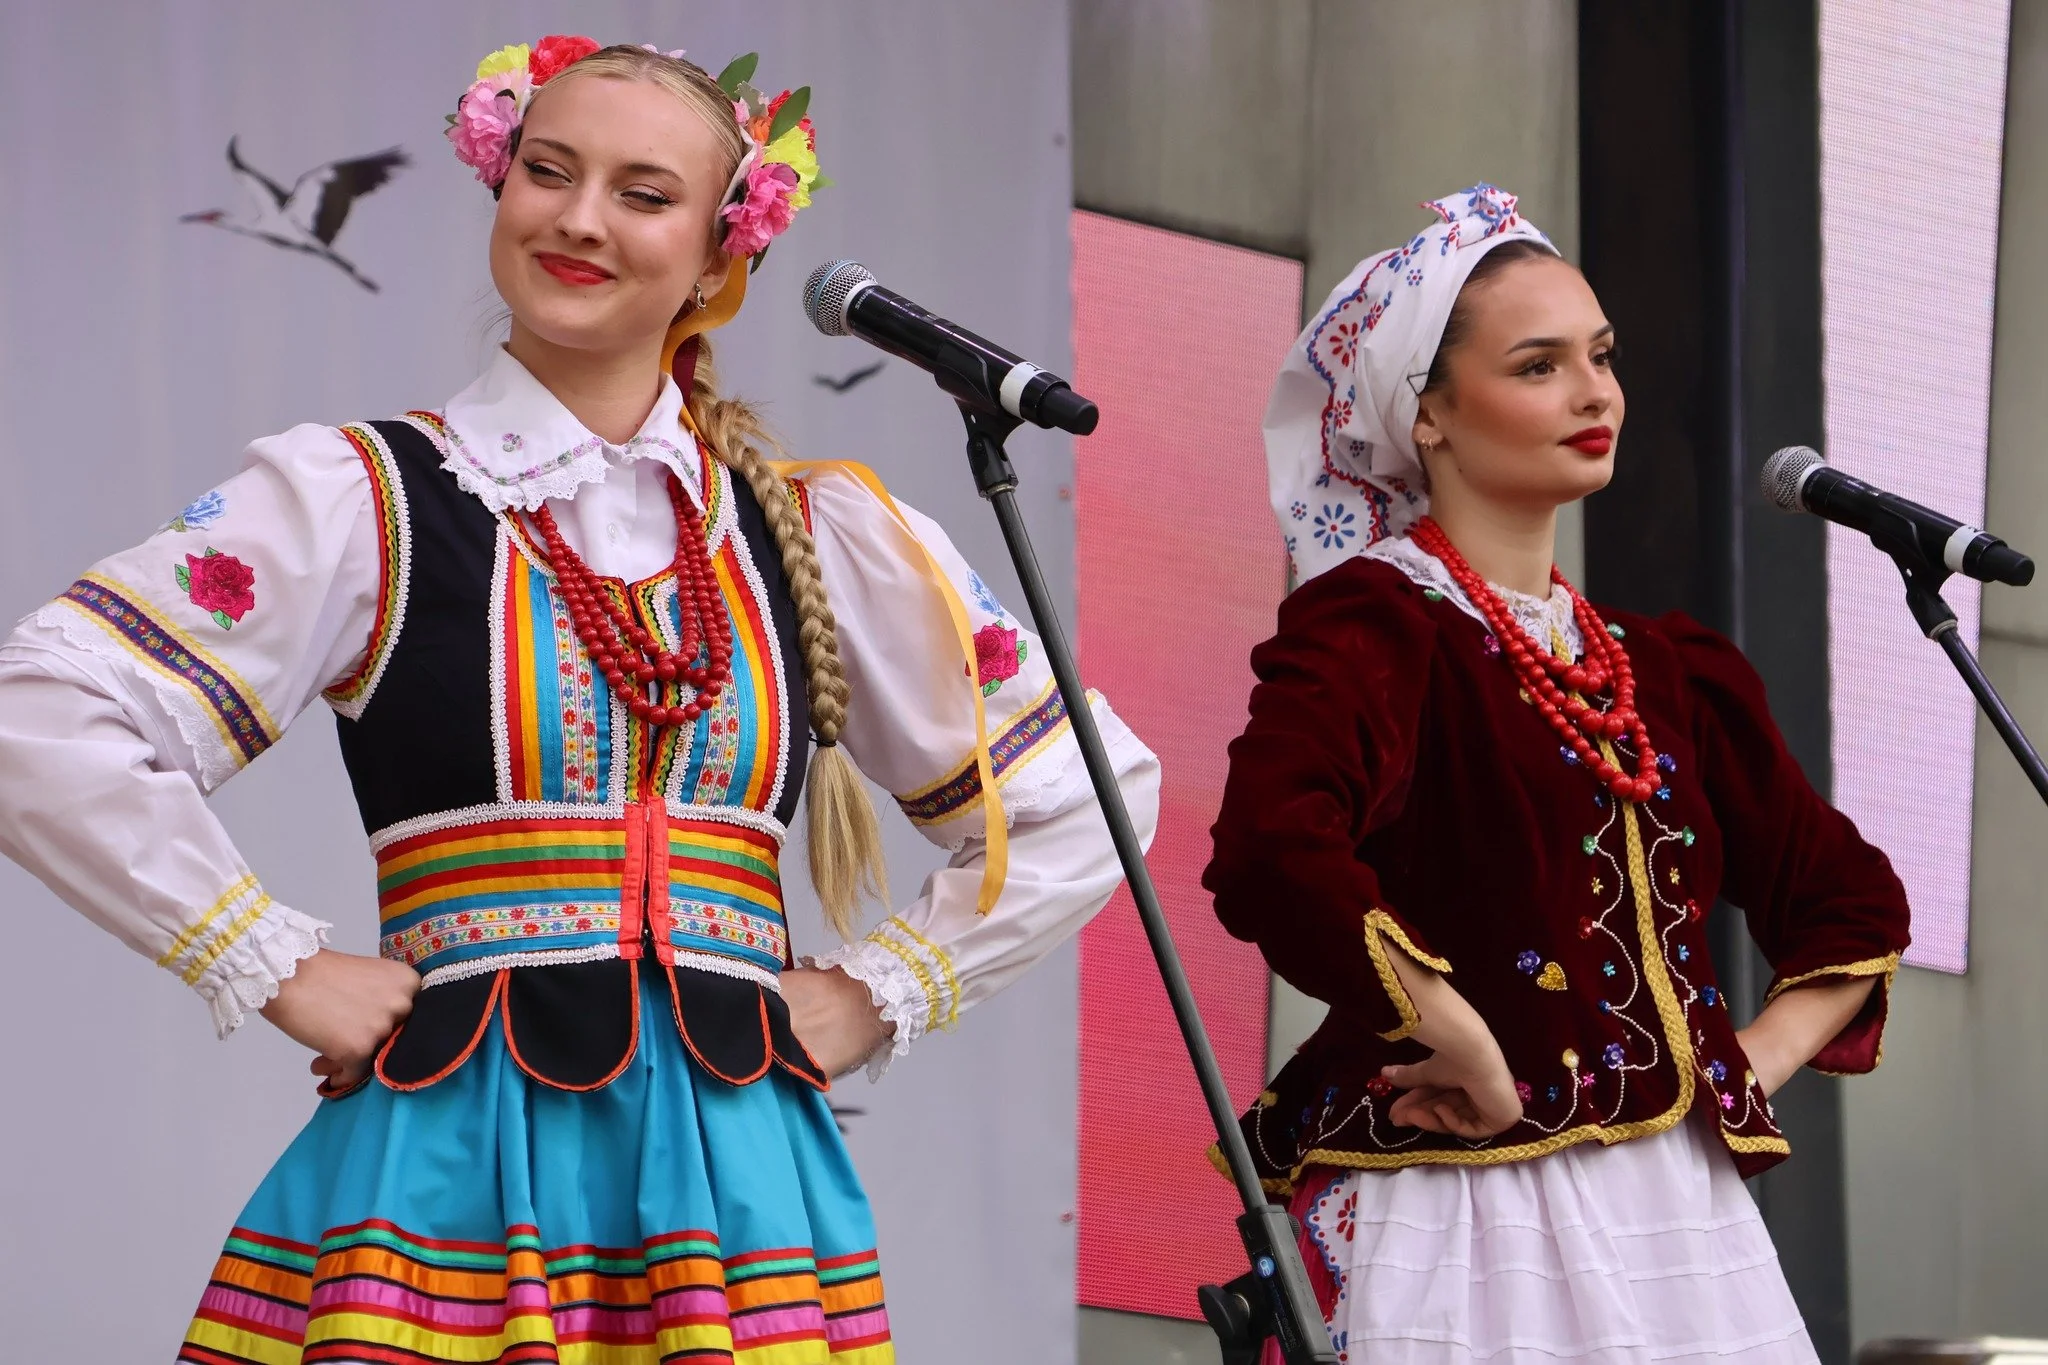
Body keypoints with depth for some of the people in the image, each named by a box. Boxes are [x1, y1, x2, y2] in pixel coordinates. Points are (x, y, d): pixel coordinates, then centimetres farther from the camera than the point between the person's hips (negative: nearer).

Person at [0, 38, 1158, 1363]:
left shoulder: (819, 534, 12)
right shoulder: (368, 499, 3)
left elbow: (1088, 793, 19)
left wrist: (876, 993, 9)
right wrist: (280, 971, -7)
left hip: (736, 1181, 3)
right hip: (449, 1170, -2)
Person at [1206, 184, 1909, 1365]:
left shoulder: (1671, 674, 15)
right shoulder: (1369, 626, -6)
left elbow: (1853, 899, 24)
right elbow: (1273, 856, -26)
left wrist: (1755, 1066, 7)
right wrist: (1469, 1051, -20)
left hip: (1681, 1217, 7)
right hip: (1467, 1216, -7)